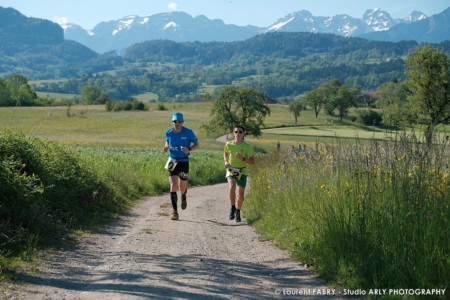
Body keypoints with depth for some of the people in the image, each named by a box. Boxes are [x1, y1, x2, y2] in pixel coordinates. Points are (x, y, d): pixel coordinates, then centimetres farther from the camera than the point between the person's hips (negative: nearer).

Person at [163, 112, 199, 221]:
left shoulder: (188, 132, -9)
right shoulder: (168, 133, -2)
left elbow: (196, 144, 0)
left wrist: (189, 149, -20)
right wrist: (166, 147, -6)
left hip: (184, 162, -1)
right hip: (172, 161, 1)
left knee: (182, 188, 10)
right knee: (173, 186, -13)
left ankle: (184, 198, 48)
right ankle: (175, 212, -10)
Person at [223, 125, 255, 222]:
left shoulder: (247, 146, -13)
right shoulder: (229, 144, -7)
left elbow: (252, 161, -13)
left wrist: (243, 158, -29)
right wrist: (226, 162, 0)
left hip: (242, 172, 0)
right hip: (231, 171, 0)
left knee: (241, 194, 5)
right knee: (232, 188, -25)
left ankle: (238, 212, 29)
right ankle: (232, 208, -4)